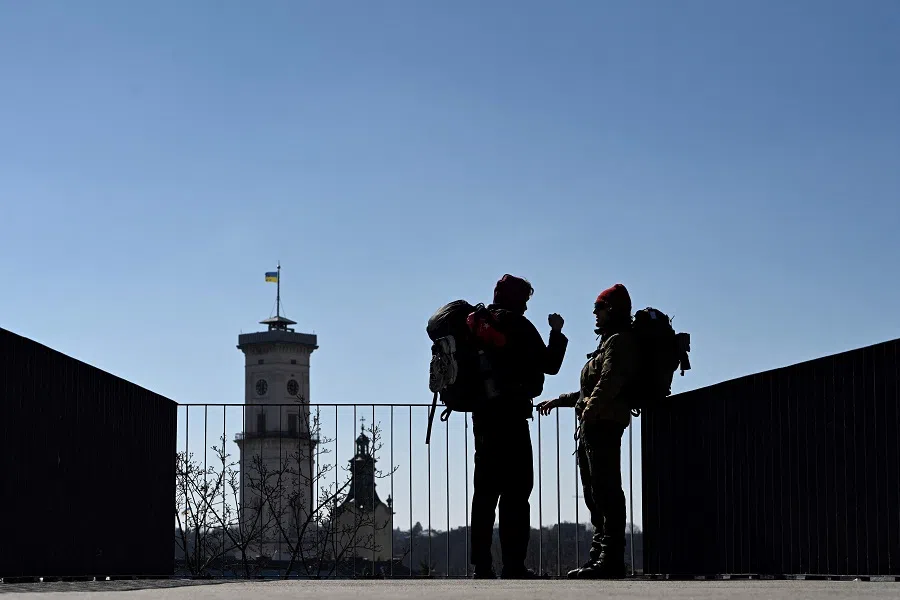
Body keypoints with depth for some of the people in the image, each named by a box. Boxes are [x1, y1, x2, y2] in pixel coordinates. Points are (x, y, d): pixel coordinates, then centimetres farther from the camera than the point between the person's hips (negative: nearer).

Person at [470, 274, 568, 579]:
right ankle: (513, 565, -12)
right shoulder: (516, 324, -8)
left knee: (486, 490, 10)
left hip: (482, 413, 8)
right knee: (516, 490, -7)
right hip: (510, 414, -8)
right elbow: (549, 365, -6)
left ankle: (481, 564, 8)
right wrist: (557, 332, 6)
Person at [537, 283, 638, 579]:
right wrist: (560, 400, 37)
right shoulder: (609, 341, 27)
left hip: (604, 423, -11)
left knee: (606, 490, -14)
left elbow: (610, 381, -21)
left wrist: (591, 410, -29)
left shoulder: (619, 341, -5)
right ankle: (600, 554, 13)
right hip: (593, 426, 11)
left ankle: (611, 558, -18)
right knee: (595, 492, 11)